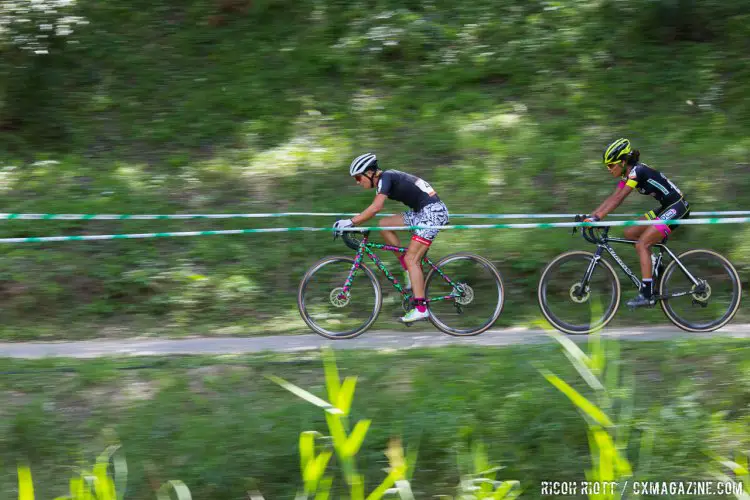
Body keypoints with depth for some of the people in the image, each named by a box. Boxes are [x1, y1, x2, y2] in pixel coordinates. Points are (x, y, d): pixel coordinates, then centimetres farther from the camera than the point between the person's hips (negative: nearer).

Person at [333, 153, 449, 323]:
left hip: (433, 211, -9)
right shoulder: (382, 181, 14)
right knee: (384, 224, 6)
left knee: (411, 259, -11)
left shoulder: (386, 177, -14)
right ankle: (411, 271, 7)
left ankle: (421, 309, -12)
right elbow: (373, 209, 19)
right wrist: (354, 223, 12)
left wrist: (351, 222, -24)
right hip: (422, 211, 9)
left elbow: (376, 207, -26)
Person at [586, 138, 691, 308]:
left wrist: (597, 218, -30)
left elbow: (618, 199, -26)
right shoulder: (629, 173, 9)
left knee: (641, 244, -16)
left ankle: (646, 295, -18)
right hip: (666, 208, 10)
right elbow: (613, 198, 7)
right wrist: (590, 216, 0)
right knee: (629, 233, 6)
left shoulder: (637, 171, -18)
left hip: (676, 208, -10)